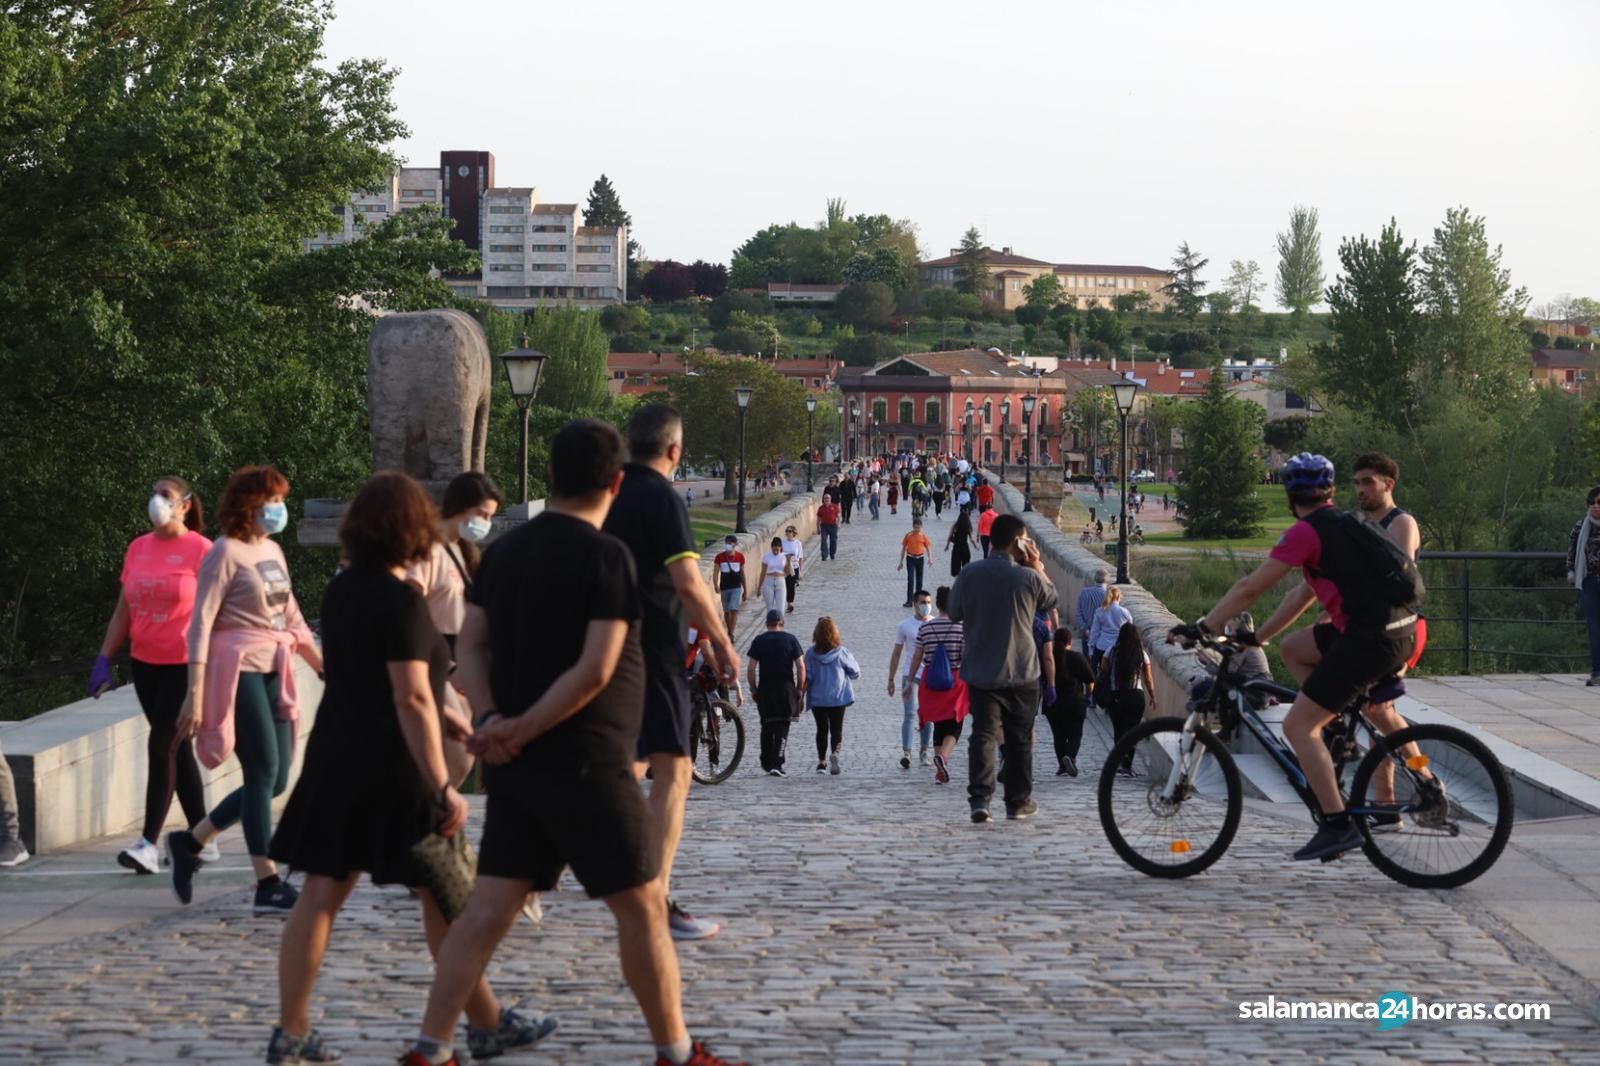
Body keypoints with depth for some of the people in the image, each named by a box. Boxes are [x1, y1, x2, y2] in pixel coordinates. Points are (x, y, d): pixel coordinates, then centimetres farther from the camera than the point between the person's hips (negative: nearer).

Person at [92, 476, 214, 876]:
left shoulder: (200, 549, -9)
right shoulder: (137, 548, 8)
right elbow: (123, 611, 14)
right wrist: (104, 659, 8)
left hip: (186, 665, -6)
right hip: (145, 663, 6)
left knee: (162, 747, -11)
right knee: (178, 750, 11)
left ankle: (149, 844, -10)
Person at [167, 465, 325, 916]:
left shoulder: (273, 551, 14)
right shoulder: (226, 552, -9)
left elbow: (291, 617, 21)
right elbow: (201, 623, -12)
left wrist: (324, 666, 19)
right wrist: (195, 693, -18)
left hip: (274, 672, 8)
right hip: (238, 671, -8)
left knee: (276, 779, 7)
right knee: (264, 772, -8)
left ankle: (189, 842, 20)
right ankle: (268, 886, -2)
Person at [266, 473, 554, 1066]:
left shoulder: (340, 591, 8)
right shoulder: (402, 601, -17)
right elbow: (410, 699, -23)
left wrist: (445, 717, 29)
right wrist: (444, 787, -23)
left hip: (336, 761, 7)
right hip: (393, 770, -7)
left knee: (320, 897, 6)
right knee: (444, 899, 5)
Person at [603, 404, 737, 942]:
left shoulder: (608, 494, 10)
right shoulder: (661, 497, -13)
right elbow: (687, 582, -21)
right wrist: (722, 642, -11)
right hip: (652, 649, -8)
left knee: (629, 763, 23)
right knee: (672, 772, -7)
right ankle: (656, 903, -14)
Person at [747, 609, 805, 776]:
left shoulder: (759, 641, 2)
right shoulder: (791, 640, 1)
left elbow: (751, 668, -3)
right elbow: (801, 667, -3)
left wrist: (753, 689, 6)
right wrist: (799, 689, 5)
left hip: (765, 689, 1)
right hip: (786, 688, -1)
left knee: (767, 727, 16)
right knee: (782, 728, 0)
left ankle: (766, 763, 25)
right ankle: (776, 765, -11)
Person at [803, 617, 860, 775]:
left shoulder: (811, 653, -7)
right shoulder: (841, 652, -8)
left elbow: (806, 677, -4)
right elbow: (855, 672, 2)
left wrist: (802, 696, 7)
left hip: (817, 698, 1)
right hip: (838, 697, -1)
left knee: (822, 730, 13)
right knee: (836, 728, 6)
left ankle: (822, 761, 13)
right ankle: (835, 752, -19)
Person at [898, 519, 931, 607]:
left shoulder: (923, 536, 0)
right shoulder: (908, 536, -2)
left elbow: (928, 547, 5)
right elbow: (903, 548, 5)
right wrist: (901, 562, 5)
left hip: (920, 558, 2)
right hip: (910, 559, -2)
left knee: (919, 580, 10)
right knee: (910, 579, -8)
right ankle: (909, 601, -8)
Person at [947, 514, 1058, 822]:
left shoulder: (969, 574, -5)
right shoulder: (1028, 577, -11)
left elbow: (954, 612, 8)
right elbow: (1051, 599, 9)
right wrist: (1037, 566, 11)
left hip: (980, 672, 1)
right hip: (1022, 672, -1)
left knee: (983, 734, 0)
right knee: (1020, 739, 12)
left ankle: (979, 798, -16)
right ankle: (1018, 802, 21)